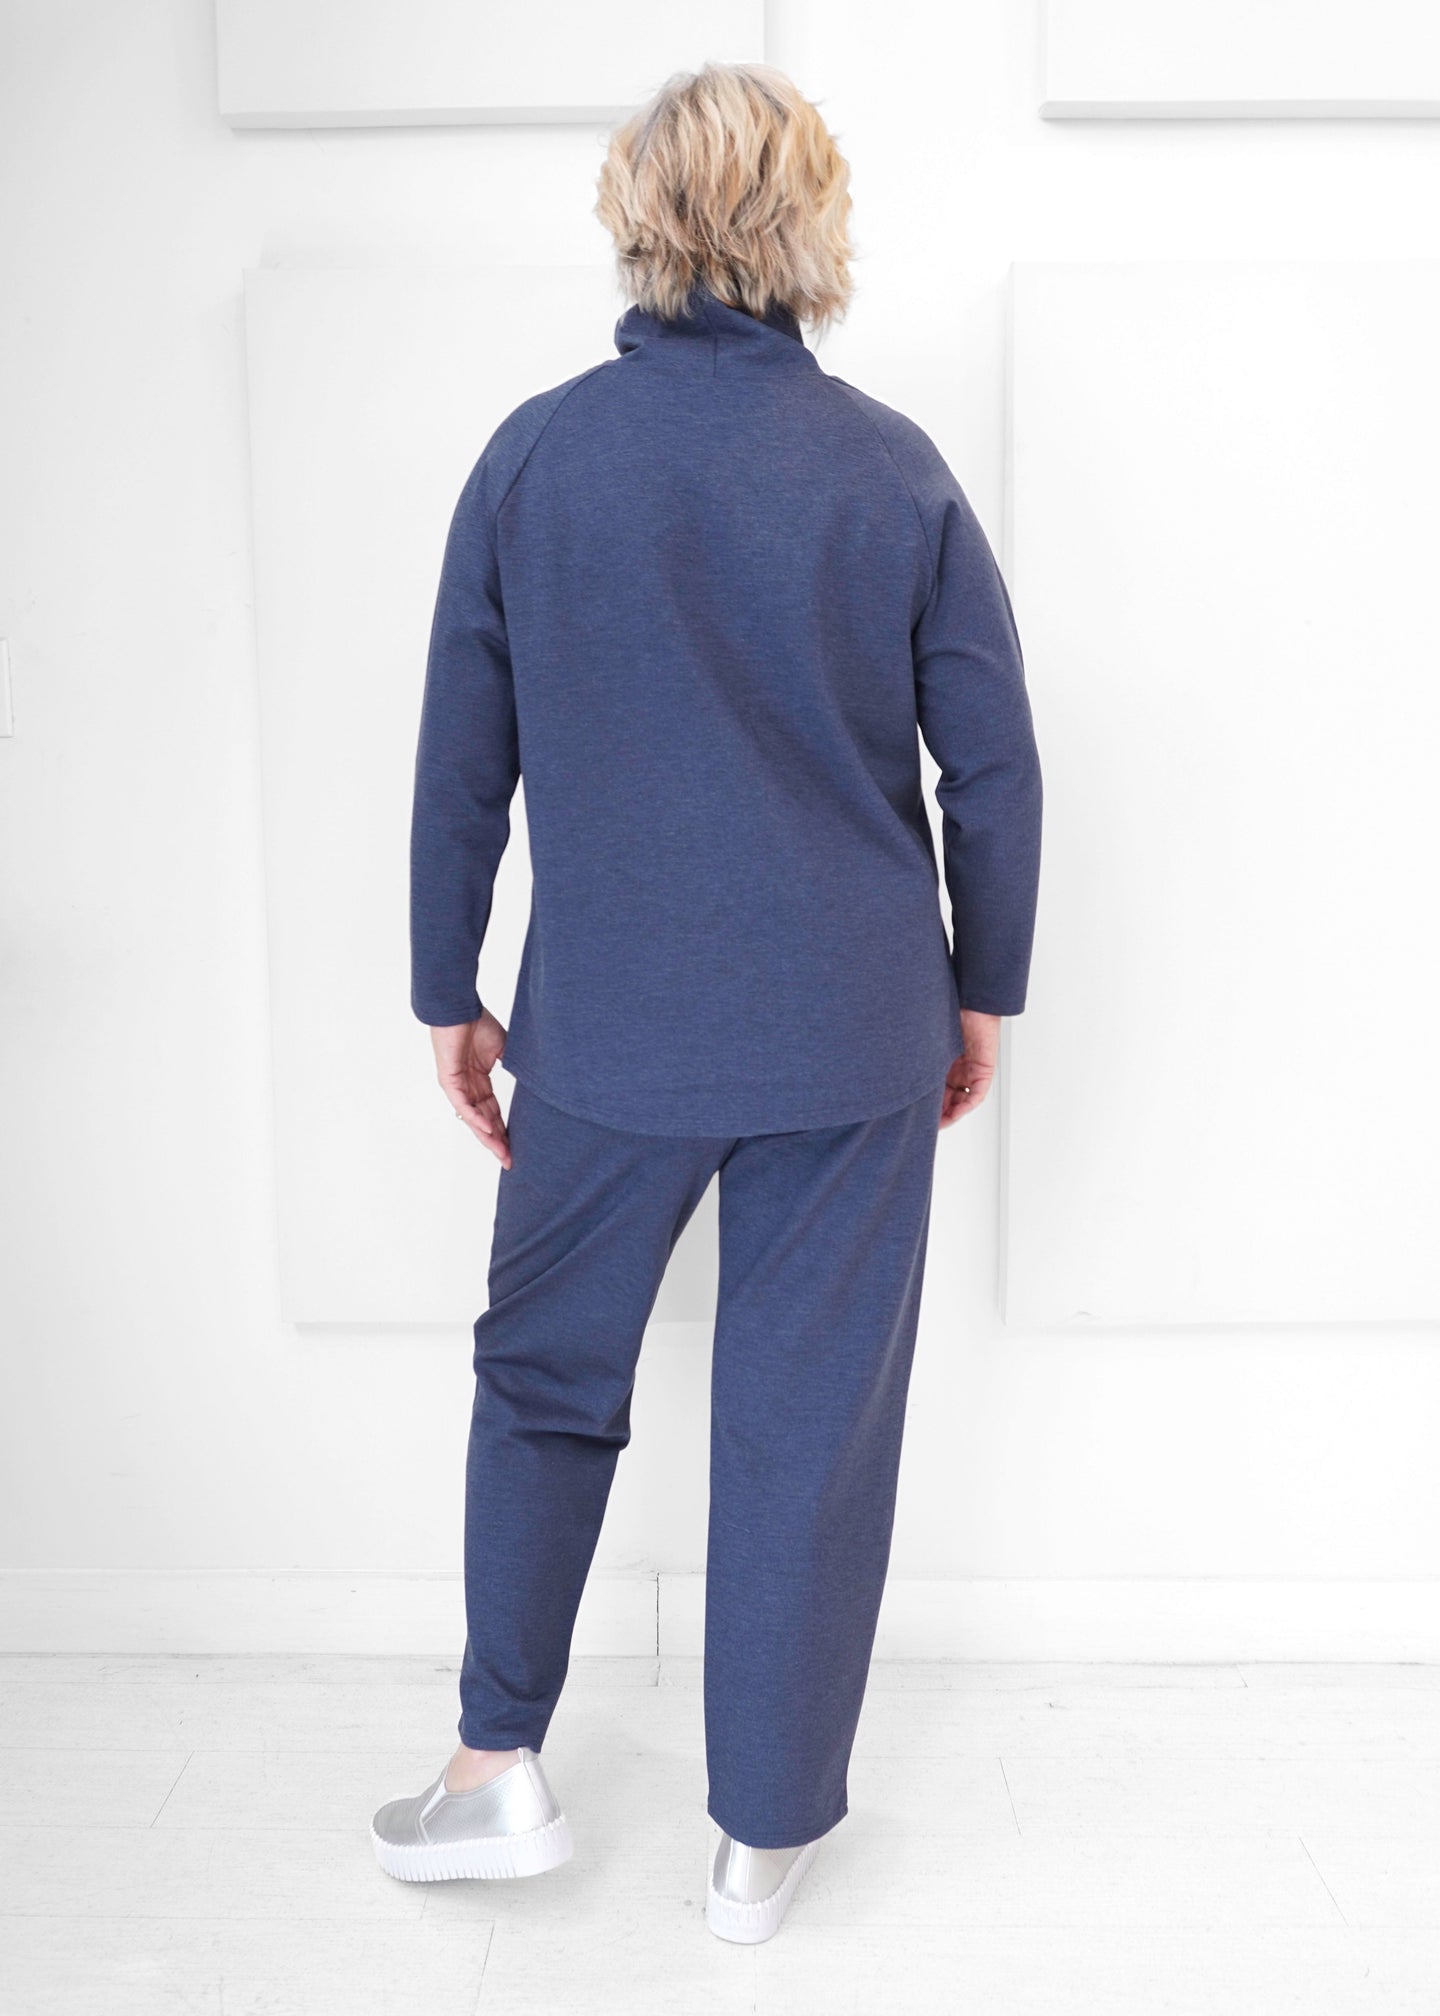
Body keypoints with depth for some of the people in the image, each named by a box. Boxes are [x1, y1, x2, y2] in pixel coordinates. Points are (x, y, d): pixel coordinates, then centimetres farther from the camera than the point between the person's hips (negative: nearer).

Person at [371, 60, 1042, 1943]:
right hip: (855, 1029, 0)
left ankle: (501, 1768, 29)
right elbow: (996, 763, 0)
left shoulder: (534, 455, -2)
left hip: (607, 1026, 1)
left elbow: (463, 760, 2)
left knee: (544, 1374, 20)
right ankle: (766, 1833, 25)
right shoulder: (894, 467, -3)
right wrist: (984, 989, 11)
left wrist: (448, 992, 12)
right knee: (808, 1418, 10)